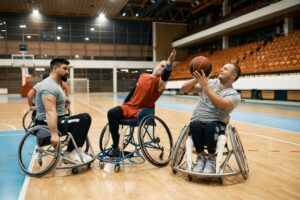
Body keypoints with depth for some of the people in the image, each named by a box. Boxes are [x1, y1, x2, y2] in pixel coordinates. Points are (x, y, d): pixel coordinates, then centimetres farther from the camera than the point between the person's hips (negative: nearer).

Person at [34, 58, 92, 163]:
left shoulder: (55, 84, 16)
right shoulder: (49, 86, -18)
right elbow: (50, 111, -30)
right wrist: (54, 134, -37)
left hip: (57, 120, 11)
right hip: (47, 123, -11)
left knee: (84, 119, 11)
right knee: (84, 119, -25)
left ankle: (76, 150, 9)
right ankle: (70, 152, -13)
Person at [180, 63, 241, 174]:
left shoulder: (234, 94, -3)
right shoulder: (209, 82, 8)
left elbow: (221, 104, -25)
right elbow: (184, 88, 4)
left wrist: (205, 85, -24)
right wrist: (197, 78, -12)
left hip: (216, 125, -2)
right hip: (198, 123, 2)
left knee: (211, 126, -35)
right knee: (195, 125, -32)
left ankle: (211, 158, -11)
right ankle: (200, 157, -9)